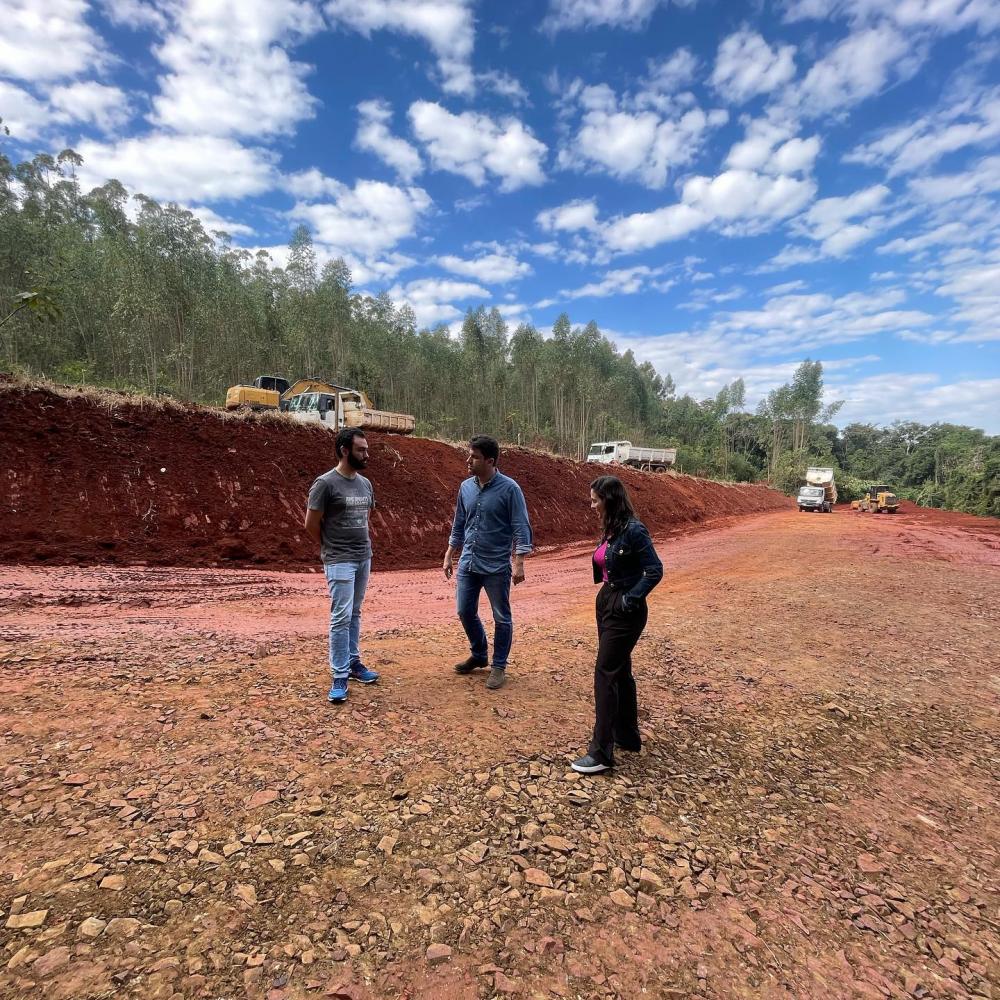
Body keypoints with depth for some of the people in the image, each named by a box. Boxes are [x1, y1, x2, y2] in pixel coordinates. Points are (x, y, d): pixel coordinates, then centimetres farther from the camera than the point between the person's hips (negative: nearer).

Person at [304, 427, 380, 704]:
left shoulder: (365, 483, 7)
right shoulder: (325, 483, -13)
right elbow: (311, 525, -9)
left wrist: (360, 544, 14)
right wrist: (331, 549, 2)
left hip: (364, 558, 7)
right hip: (340, 562, -6)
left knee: (354, 614, 15)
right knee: (341, 617, -5)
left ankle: (353, 662, 27)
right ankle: (340, 677, 3)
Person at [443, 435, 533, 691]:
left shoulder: (509, 488, -13)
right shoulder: (466, 487, 4)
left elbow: (521, 528, -13)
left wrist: (519, 563, -19)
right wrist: (449, 556, 13)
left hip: (496, 566, -5)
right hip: (468, 563, 6)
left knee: (501, 618, 7)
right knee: (465, 612, 13)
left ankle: (499, 666, 24)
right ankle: (478, 654, 36)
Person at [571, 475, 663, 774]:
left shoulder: (633, 530, -19)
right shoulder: (610, 529, 6)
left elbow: (655, 570, -19)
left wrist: (631, 599, -18)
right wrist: (608, 595, 5)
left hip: (625, 611, -9)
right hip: (606, 603, 9)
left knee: (605, 674, -5)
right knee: (620, 672, 18)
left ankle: (601, 753, 4)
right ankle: (628, 736, 35)